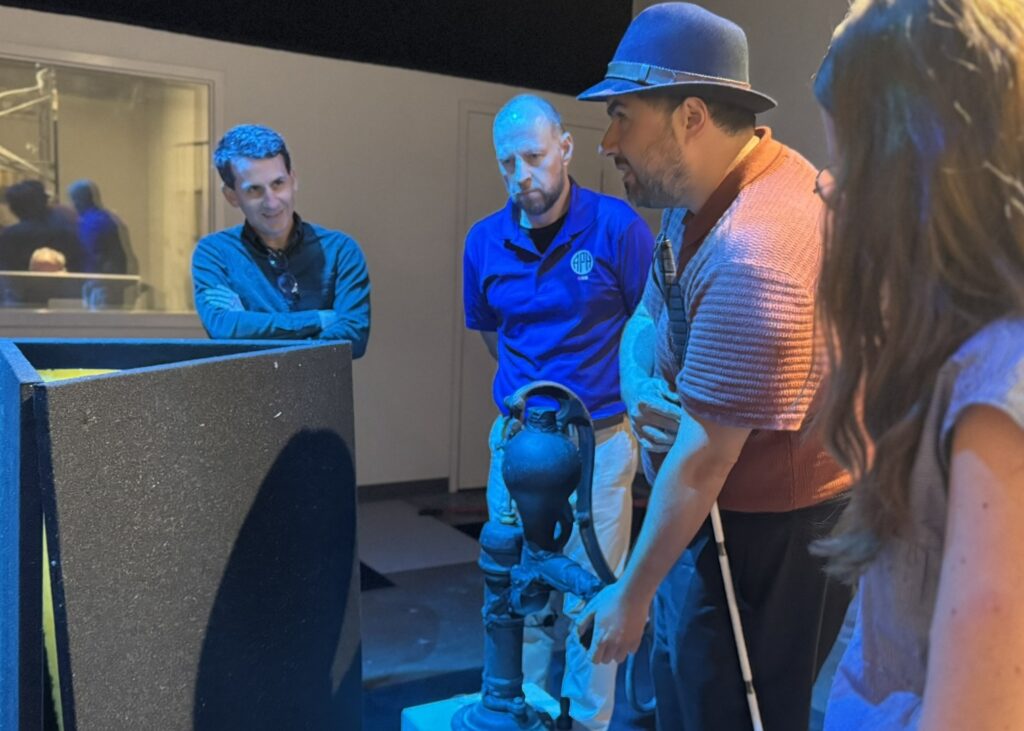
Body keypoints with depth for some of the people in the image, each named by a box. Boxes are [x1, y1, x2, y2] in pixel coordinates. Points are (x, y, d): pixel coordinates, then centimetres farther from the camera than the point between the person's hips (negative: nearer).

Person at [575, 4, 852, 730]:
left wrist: (632, 593, -14)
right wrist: (640, 389, -14)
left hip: (766, 537, -9)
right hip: (713, 513, 9)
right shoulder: (705, 190, 0)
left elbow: (702, 461, -26)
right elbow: (646, 322, 9)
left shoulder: (753, 254, -32)